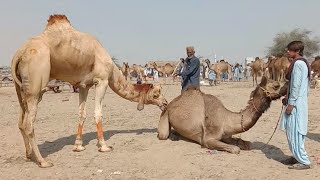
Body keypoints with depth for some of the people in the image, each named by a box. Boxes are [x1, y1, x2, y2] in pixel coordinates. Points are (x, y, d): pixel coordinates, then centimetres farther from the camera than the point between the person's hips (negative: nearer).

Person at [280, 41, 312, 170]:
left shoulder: (298, 63, -15)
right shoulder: (302, 62, 15)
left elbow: (296, 85, -19)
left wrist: (291, 103, -17)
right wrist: (288, 98, 19)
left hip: (296, 102, -10)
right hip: (297, 101, 10)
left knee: (294, 132, -6)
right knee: (292, 131, 15)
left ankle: (304, 161, 0)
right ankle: (297, 157, 24)